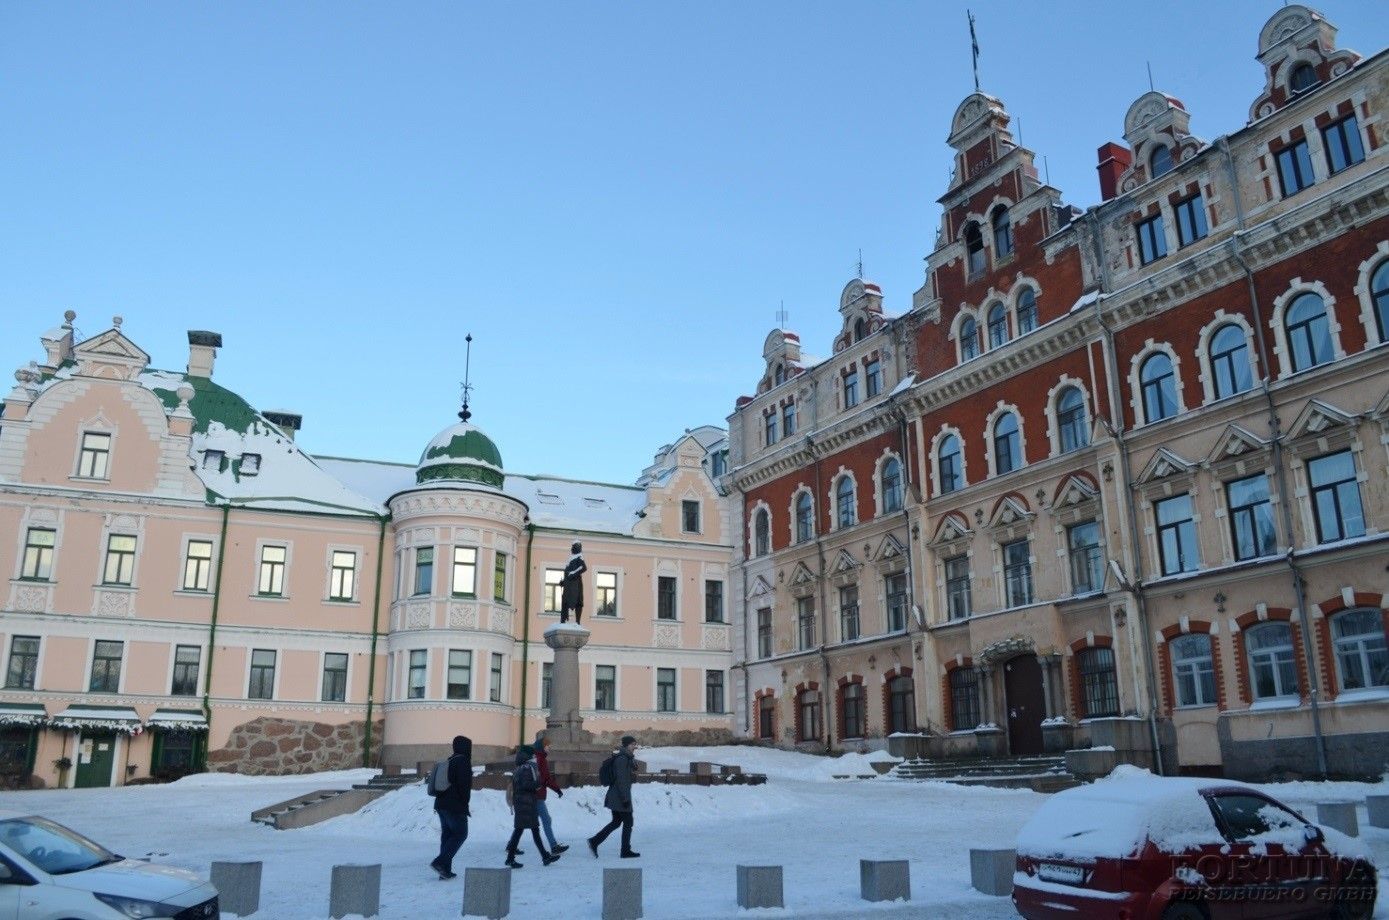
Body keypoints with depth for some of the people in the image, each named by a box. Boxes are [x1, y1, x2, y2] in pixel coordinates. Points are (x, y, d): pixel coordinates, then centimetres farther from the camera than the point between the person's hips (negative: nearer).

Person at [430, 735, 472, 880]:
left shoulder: (448, 761, 16)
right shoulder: (463, 761, -10)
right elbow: (464, 785, -16)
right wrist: (465, 804, -10)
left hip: (441, 804, 9)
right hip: (455, 805, -9)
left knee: (446, 835, 11)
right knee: (460, 834, -2)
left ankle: (445, 870, 10)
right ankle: (440, 862, -14)